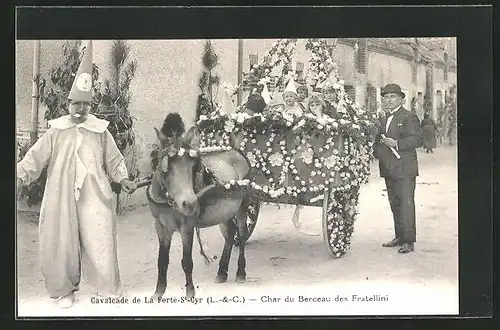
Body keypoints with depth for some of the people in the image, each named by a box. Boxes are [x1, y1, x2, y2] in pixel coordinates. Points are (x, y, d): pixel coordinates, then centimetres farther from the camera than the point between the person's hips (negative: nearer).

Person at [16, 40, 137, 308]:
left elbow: (113, 160, 10)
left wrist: (122, 179, -3)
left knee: (99, 242, -2)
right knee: (60, 243, 7)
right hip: (61, 197, 1)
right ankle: (64, 290, 25)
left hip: (94, 197, -1)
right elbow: (36, 157, 1)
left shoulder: (100, 130, 5)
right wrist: (20, 177, -12)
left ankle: (107, 290, 13)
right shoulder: (56, 131, 5)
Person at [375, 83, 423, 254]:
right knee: (395, 204, 12)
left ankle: (409, 241, -2)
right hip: (389, 169, 8)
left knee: (406, 204, -6)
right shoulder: (384, 119, 19)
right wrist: (377, 149, 7)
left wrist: (396, 143, -21)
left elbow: (417, 140, -13)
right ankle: (399, 237, 21)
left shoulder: (409, 117, -4)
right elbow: (380, 141, 27)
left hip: (404, 169, -7)